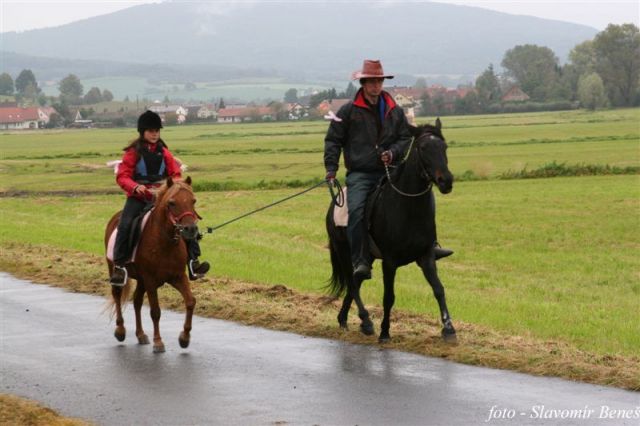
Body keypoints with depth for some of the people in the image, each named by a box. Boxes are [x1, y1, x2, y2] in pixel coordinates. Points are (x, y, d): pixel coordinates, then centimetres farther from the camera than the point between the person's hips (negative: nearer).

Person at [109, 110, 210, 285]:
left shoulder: (164, 152, 9)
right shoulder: (133, 152, -1)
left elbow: (176, 174, 11)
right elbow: (122, 176, -7)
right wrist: (135, 186, -26)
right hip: (138, 197, -3)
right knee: (125, 224, -27)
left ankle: (193, 261, -9)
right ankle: (119, 265, -21)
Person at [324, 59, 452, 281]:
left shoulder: (395, 111, 14)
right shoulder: (348, 111, 4)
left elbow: (405, 138, 15)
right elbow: (333, 140, 5)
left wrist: (393, 153, -7)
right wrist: (331, 169, -7)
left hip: (389, 170, 3)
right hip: (360, 174, -3)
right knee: (356, 211, -27)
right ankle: (360, 262, -25)